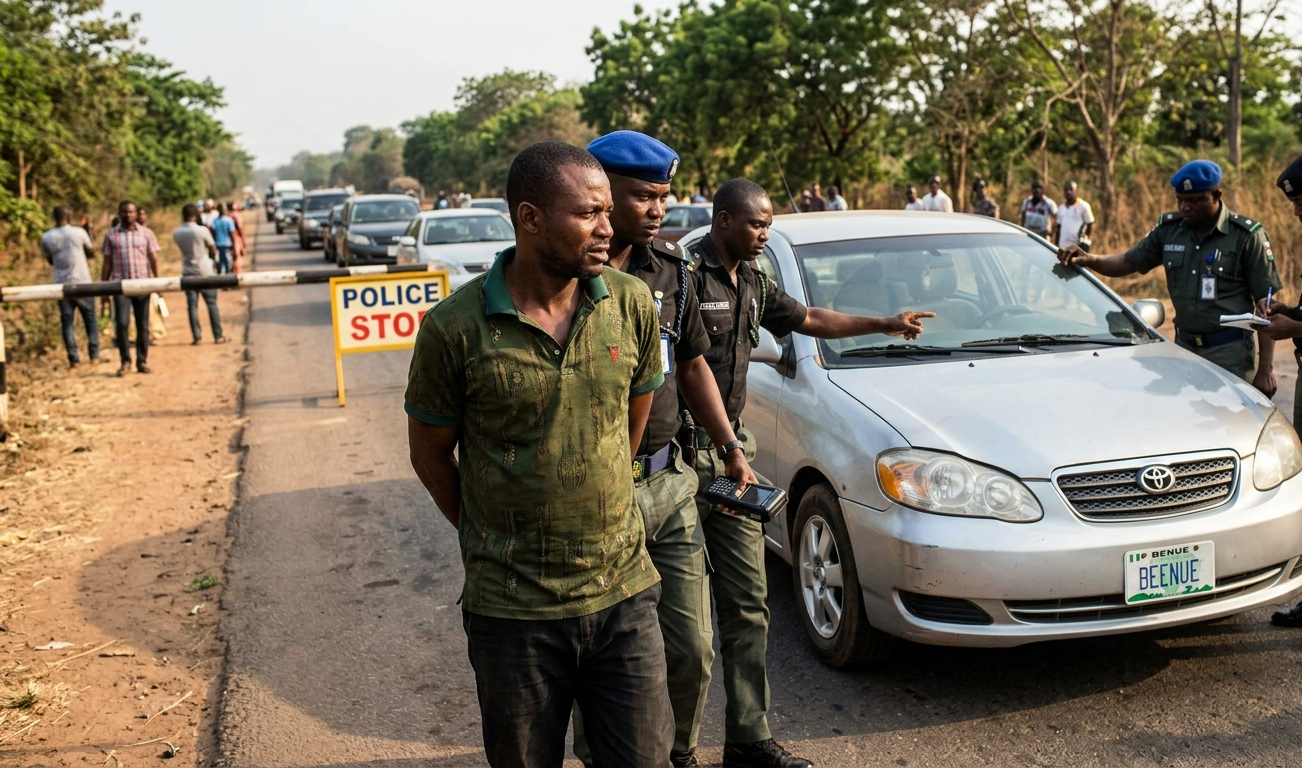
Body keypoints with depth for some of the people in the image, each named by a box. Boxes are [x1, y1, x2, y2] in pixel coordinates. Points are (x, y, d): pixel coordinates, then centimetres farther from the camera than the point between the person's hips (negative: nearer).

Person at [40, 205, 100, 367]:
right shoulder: (79, 232, -6)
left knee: (67, 322, 5)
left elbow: (50, 261, 12)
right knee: (90, 318, 9)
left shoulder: (46, 238, -2)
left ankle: (74, 358, 2)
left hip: (62, 284, 1)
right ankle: (94, 354, 7)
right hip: (82, 282, -1)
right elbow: (91, 253, 8)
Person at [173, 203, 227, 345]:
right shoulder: (202, 230, -13)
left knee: (192, 305, 6)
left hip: (188, 272, 3)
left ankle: (196, 336, 3)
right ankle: (218, 336, 2)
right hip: (204, 271, -3)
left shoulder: (176, 233, -1)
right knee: (212, 304, 2)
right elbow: (213, 250, -5)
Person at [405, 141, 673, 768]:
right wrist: (486, 536, 10)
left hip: (624, 593, 2)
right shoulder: (455, 328, -13)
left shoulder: (632, 304, -4)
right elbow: (430, 453, 1)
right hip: (512, 613, -2)